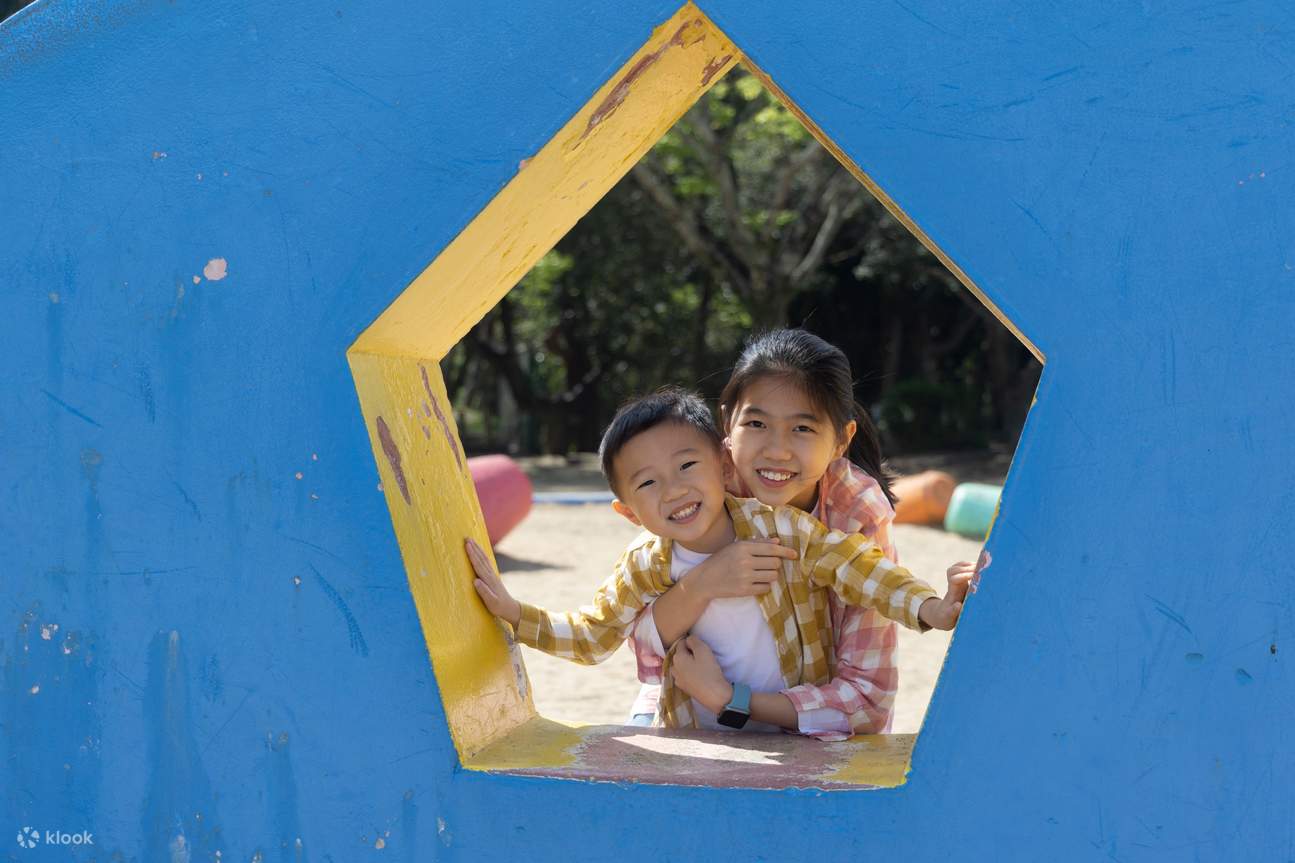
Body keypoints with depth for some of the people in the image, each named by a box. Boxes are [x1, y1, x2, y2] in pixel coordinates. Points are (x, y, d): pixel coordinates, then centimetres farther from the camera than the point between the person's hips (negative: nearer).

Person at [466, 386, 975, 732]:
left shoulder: (782, 531, -13)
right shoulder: (643, 570, -4)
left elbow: (861, 569, -18)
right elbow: (591, 637, 10)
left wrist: (932, 609, -36)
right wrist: (514, 613, -2)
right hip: (695, 740, 3)